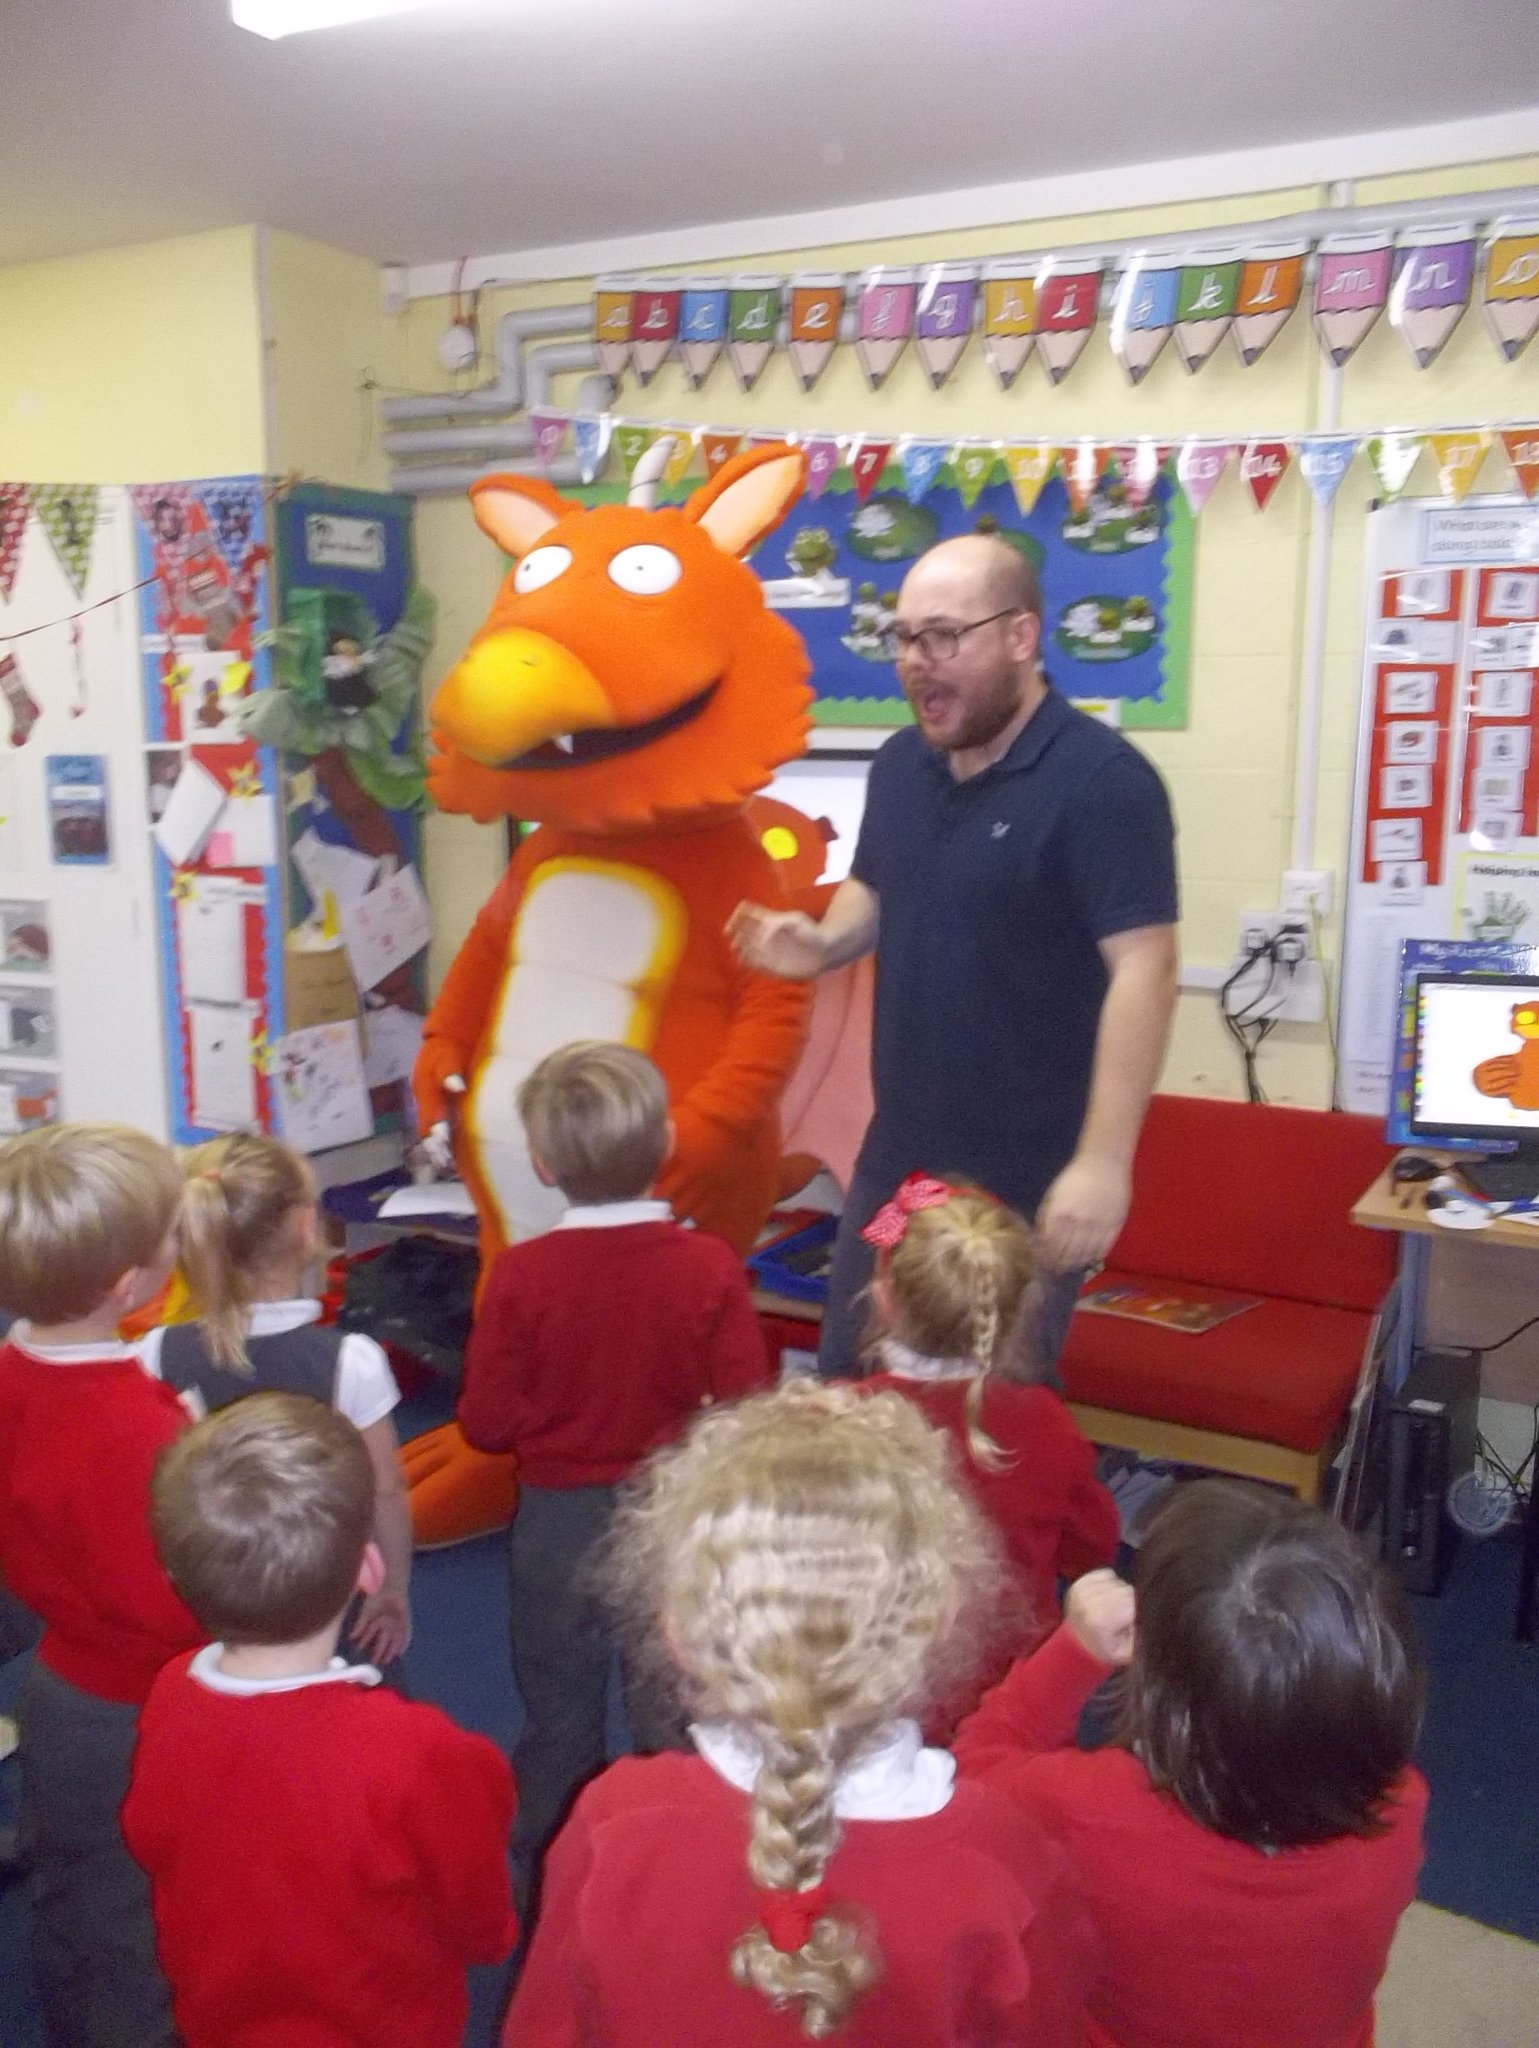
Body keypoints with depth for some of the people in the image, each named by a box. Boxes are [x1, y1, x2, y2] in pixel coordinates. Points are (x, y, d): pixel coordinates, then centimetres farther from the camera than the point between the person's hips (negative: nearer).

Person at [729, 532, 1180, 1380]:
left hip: (1027, 1180, -7)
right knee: (846, 1390, 19)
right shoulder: (900, 763, 6)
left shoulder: (1101, 780, -18)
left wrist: (1103, 1160, -28)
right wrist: (822, 942, -5)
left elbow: (1143, 969, -23)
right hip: (895, 1159, 7)